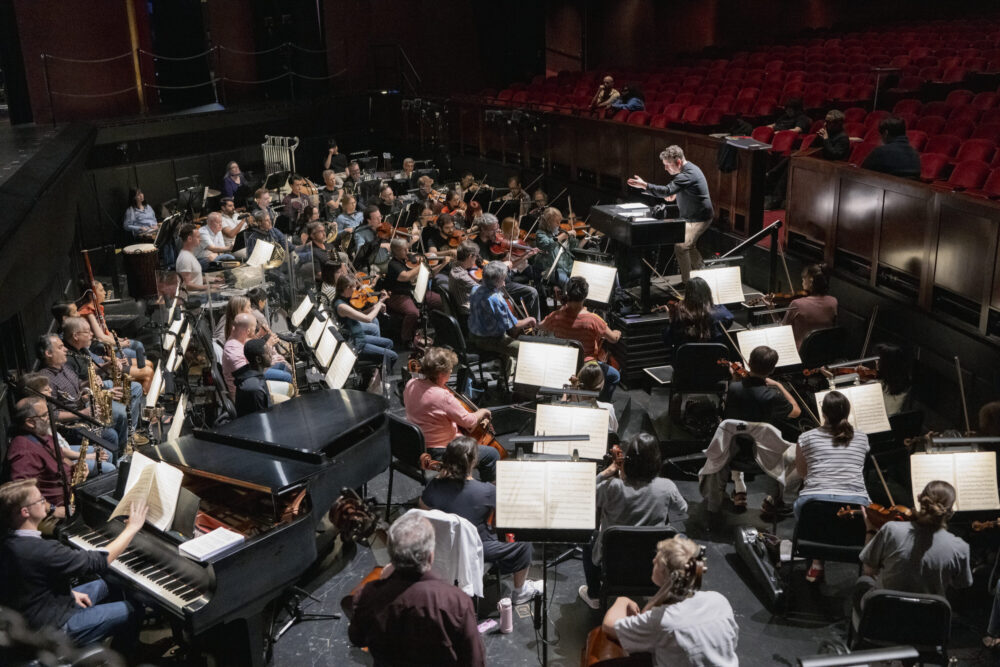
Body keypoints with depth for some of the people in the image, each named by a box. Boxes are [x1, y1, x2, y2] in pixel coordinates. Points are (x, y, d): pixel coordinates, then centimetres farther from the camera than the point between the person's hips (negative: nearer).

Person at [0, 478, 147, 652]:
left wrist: (70, 592, 7)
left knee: (103, 584, 25)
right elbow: (100, 561, -28)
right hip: (53, 628, -9)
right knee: (132, 612, -2)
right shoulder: (41, 551, -34)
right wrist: (132, 528, -19)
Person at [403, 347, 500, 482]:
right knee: (492, 455, -4)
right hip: (438, 454, -9)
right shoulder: (443, 396, -29)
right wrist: (482, 412, 0)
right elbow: (469, 422, -20)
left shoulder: (411, 385, -6)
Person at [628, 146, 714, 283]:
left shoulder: (687, 175, -29)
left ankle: (686, 283, -8)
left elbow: (667, 191, -40)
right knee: (689, 246, 23)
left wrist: (644, 185, -43)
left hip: (699, 219, -11)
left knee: (681, 247, -15)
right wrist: (675, 194, 2)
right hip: (691, 216, 11)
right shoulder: (690, 168, 4)